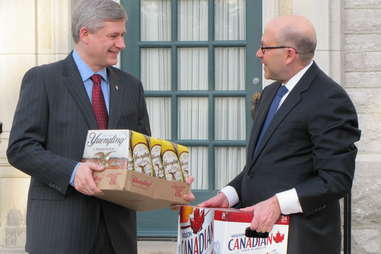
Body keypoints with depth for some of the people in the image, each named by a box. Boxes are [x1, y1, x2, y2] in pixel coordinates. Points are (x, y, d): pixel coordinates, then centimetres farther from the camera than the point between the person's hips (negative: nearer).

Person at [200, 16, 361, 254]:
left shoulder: (330, 100, -13)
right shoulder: (271, 93, 14)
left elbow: (336, 180, -18)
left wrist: (279, 203, -25)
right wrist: (228, 195, 4)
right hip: (258, 228, 7)